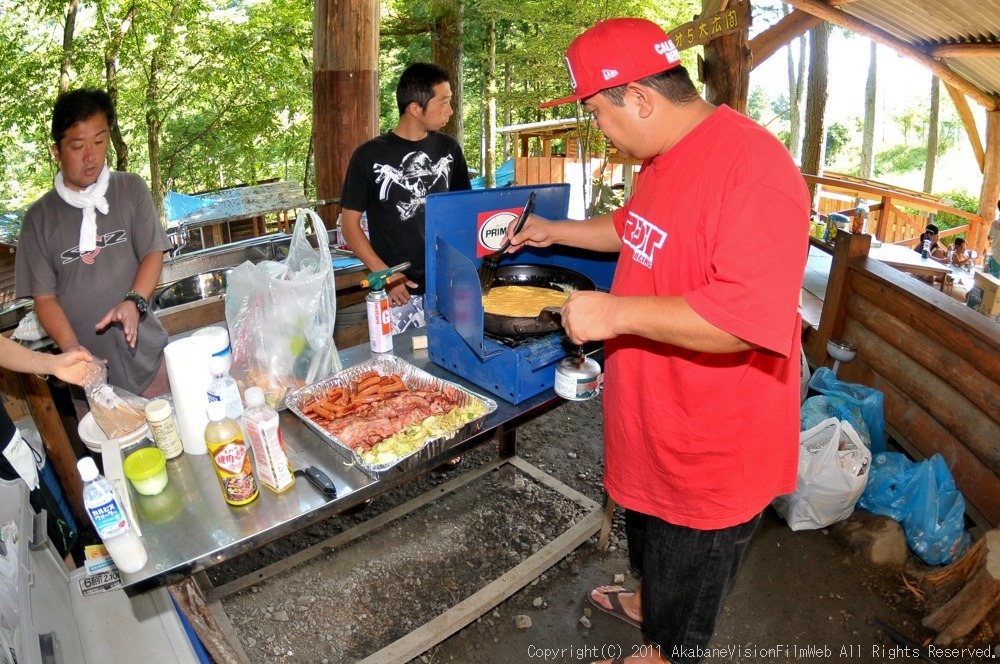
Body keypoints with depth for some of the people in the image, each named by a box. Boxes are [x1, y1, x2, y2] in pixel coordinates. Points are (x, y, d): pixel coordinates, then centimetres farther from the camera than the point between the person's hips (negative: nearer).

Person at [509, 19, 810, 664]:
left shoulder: (751, 165, -29)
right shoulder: (666, 157, 4)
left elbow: (751, 316, -37)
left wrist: (616, 312, -33)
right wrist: (556, 231, 20)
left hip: (712, 440, -9)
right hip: (656, 417, 9)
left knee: (688, 568, 18)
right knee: (651, 536, 32)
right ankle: (649, 600, 59)